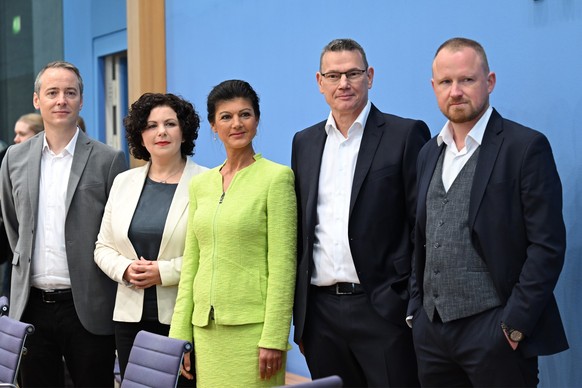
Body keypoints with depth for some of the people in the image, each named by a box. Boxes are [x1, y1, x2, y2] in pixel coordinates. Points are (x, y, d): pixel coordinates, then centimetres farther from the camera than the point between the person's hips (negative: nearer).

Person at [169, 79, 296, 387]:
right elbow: (190, 263, 12)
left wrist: (274, 338, -14)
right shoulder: (200, 183, 11)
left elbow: (283, 264, -10)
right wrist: (180, 335, 8)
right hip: (206, 327, 5)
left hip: (251, 326, -5)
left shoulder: (276, 176, -6)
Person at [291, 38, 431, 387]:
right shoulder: (304, 143, 13)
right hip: (321, 312, 5)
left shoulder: (407, 135, -2)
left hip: (383, 310, -4)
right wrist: (299, 313, 12)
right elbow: (300, 229, 14)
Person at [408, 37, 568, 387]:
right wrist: (416, 308, 10)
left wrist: (515, 324, -15)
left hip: (494, 331, -5)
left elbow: (548, 245, -11)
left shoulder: (526, 147, -7)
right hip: (431, 330, 6)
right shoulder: (430, 153, 12)